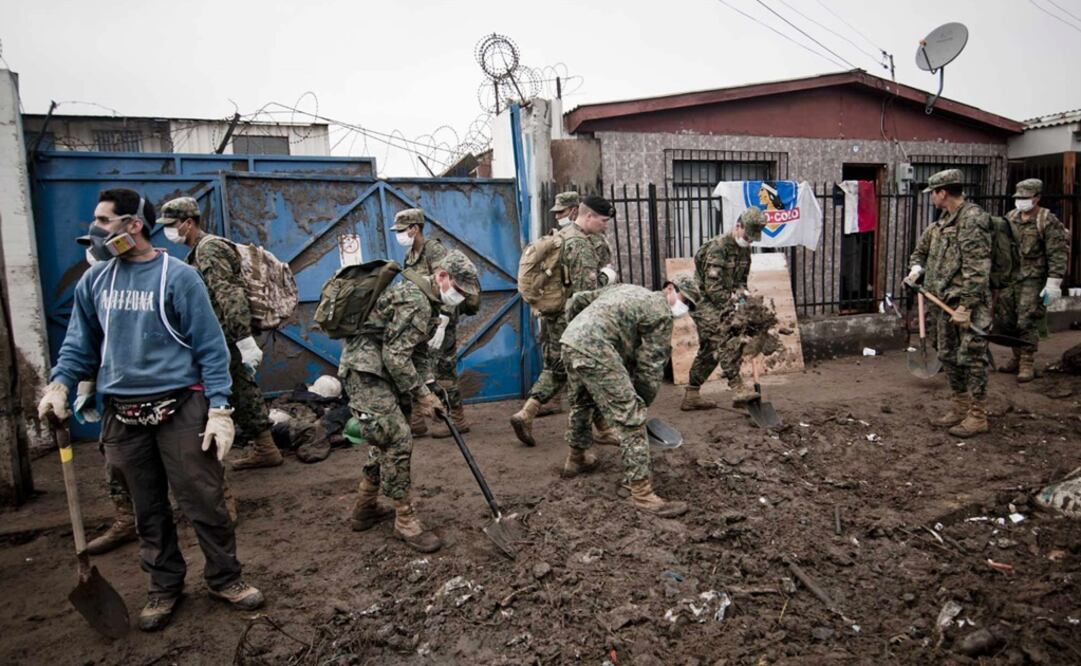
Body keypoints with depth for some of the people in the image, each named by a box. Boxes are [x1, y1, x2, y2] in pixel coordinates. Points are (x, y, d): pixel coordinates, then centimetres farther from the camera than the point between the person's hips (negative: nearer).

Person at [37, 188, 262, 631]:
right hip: (122, 415, 5)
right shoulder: (94, 280, 8)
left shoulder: (178, 276, -7)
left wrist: (220, 409, -13)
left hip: (180, 408, -4)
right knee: (148, 509, 14)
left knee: (204, 502, 2)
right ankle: (165, 586, 29)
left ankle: (225, 578, 19)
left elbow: (210, 346, -8)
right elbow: (80, 343, 15)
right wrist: (59, 384, -4)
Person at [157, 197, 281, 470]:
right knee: (244, 390, 13)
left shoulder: (209, 249, -13)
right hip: (227, 336, 10)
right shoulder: (200, 250, 19)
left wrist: (245, 340, -29)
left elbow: (229, 296, -23)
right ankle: (264, 449, 21)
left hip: (226, 338, -10)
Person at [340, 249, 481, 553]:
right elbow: (396, 356, -23)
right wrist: (420, 394, -14)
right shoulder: (415, 301, -20)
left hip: (382, 371, 11)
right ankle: (405, 521, -3)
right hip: (365, 370, -10)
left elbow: (420, 350, 17)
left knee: (387, 440, 14)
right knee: (397, 439, -12)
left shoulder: (426, 299, 13)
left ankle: (364, 509, 27)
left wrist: (426, 388, 6)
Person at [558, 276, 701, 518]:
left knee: (582, 403, 30)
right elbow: (650, 366, 3)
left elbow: (576, 301, 28)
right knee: (629, 417, -6)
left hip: (569, 339, 9)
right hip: (595, 350, -9)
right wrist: (643, 402, 14)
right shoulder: (660, 313, 5)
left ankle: (576, 459, 50)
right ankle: (641, 492, -5)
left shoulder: (626, 289, 29)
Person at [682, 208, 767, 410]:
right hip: (704, 302, -9)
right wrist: (732, 303, -21)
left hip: (721, 304, 9)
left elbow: (741, 279, 17)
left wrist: (741, 291, -4)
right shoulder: (718, 247, -19)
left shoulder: (744, 249, 9)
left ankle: (691, 396, 18)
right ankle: (737, 386, -27)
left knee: (709, 350, 11)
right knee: (728, 339, -25)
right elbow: (712, 286, -23)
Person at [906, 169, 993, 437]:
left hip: (969, 303, -9)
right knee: (948, 356, 15)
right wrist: (916, 268, 4)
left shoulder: (972, 219, -16)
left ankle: (977, 415, 7)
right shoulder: (944, 221, 12)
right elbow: (923, 247, 26)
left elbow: (977, 269, -21)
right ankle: (959, 407, 27)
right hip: (947, 301, 9)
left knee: (971, 358, -3)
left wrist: (965, 306, -23)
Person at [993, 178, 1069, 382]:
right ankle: (1017, 357, 26)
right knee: (1004, 321, 9)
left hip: (1033, 281, -6)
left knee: (1026, 323, -7)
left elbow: (1057, 254, -12)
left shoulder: (1048, 222, -8)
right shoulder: (1010, 218, 10)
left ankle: (1027, 365, 5)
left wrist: (1053, 283, -17)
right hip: (1009, 279, 6)